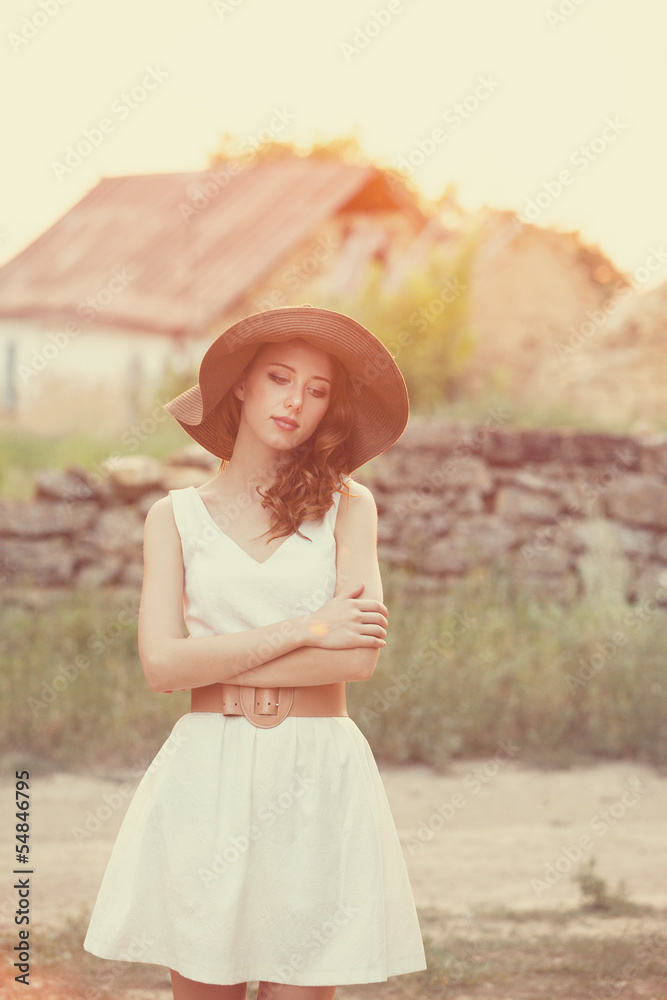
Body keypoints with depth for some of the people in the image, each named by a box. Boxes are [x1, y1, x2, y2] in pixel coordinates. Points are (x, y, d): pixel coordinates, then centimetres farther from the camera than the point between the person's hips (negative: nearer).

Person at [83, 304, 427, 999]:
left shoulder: (347, 505, 7)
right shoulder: (175, 515, 8)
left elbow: (359, 657, -7)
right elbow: (161, 665, -5)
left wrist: (218, 661, -5)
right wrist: (303, 630, -9)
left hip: (319, 782, 0)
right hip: (206, 779, 0)